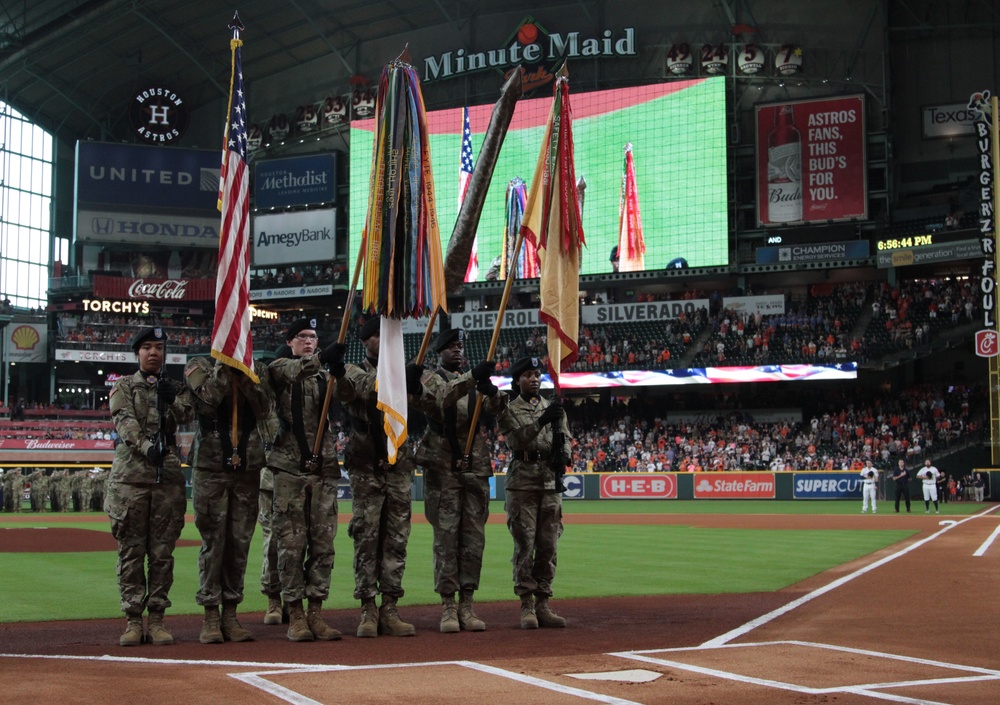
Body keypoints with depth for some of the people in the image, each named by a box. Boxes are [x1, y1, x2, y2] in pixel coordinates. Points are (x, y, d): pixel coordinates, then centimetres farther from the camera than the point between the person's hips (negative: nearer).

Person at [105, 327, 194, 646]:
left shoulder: (174, 389, 18)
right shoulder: (124, 386, 10)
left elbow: (187, 415, 0)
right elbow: (124, 421, -8)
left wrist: (174, 397, -13)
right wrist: (146, 446, -22)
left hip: (168, 473, 2)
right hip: (130, 473, -2)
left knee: (162, 551, 2)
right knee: (131, 550, -2)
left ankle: (157, 619, 7)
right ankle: (133, 620, 3)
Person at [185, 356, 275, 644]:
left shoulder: (258, 369, 10)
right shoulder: (200, 366, 3)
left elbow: (265, 409, -6)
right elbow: (210, 398, -17)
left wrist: (245, 374, -12)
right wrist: (225, 367, -14)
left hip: (248, 468, 3)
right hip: (211, 468, -3)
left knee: (240, 542, 4)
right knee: (213, 541, -2)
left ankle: (231, 614, 12)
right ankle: (211, 617, 5)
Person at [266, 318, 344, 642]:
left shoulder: (325, 377, 18)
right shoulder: (279, 369, 4)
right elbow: (292, 370, -19)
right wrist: (320, 359, -37)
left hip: (324, 469, 4)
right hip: (290, 468, -4)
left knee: (323, 542, 3)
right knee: (291, 543, -3)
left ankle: (316, 613, 9)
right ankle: (295, 615, 2)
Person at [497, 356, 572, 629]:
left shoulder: (554, 409, 17)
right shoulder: (508, 410, 5)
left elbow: (565, 439, 8)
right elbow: (516, 438, -11)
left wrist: (562, 455, -14)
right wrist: (541, 421, -25)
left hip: (552, 481, 4)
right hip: (522, 481, -4)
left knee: (549, 545, 3)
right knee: (524, 545, -5)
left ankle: (543, 604, 9)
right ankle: (527, 606, -2)